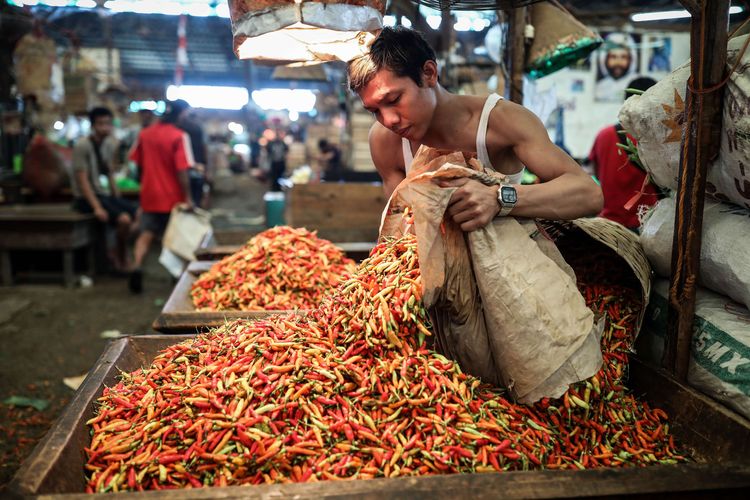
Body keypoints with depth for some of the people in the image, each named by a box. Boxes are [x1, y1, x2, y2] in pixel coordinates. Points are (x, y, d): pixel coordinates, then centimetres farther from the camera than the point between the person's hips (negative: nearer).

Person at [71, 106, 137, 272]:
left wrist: (118, 200, 7)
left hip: (105, 193, 8)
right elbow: (82, 180, -18)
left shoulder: (110, 144, 8)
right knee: (124, 219, -26)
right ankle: (122, 261, -4)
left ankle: (117, 254, 6)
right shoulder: (82, 146, -14)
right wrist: (97, 207, -24)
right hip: (86, 197, -8)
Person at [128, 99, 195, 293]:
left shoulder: (145, 134, 3)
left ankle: (137, 266, -13)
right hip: (172, 197, -4)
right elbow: (182, 170, -19)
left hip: (149, 195, 4)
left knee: (146, 234, 8)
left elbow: (138, 163, 11)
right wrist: (188, 198, -16)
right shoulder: (179, 136, -14)